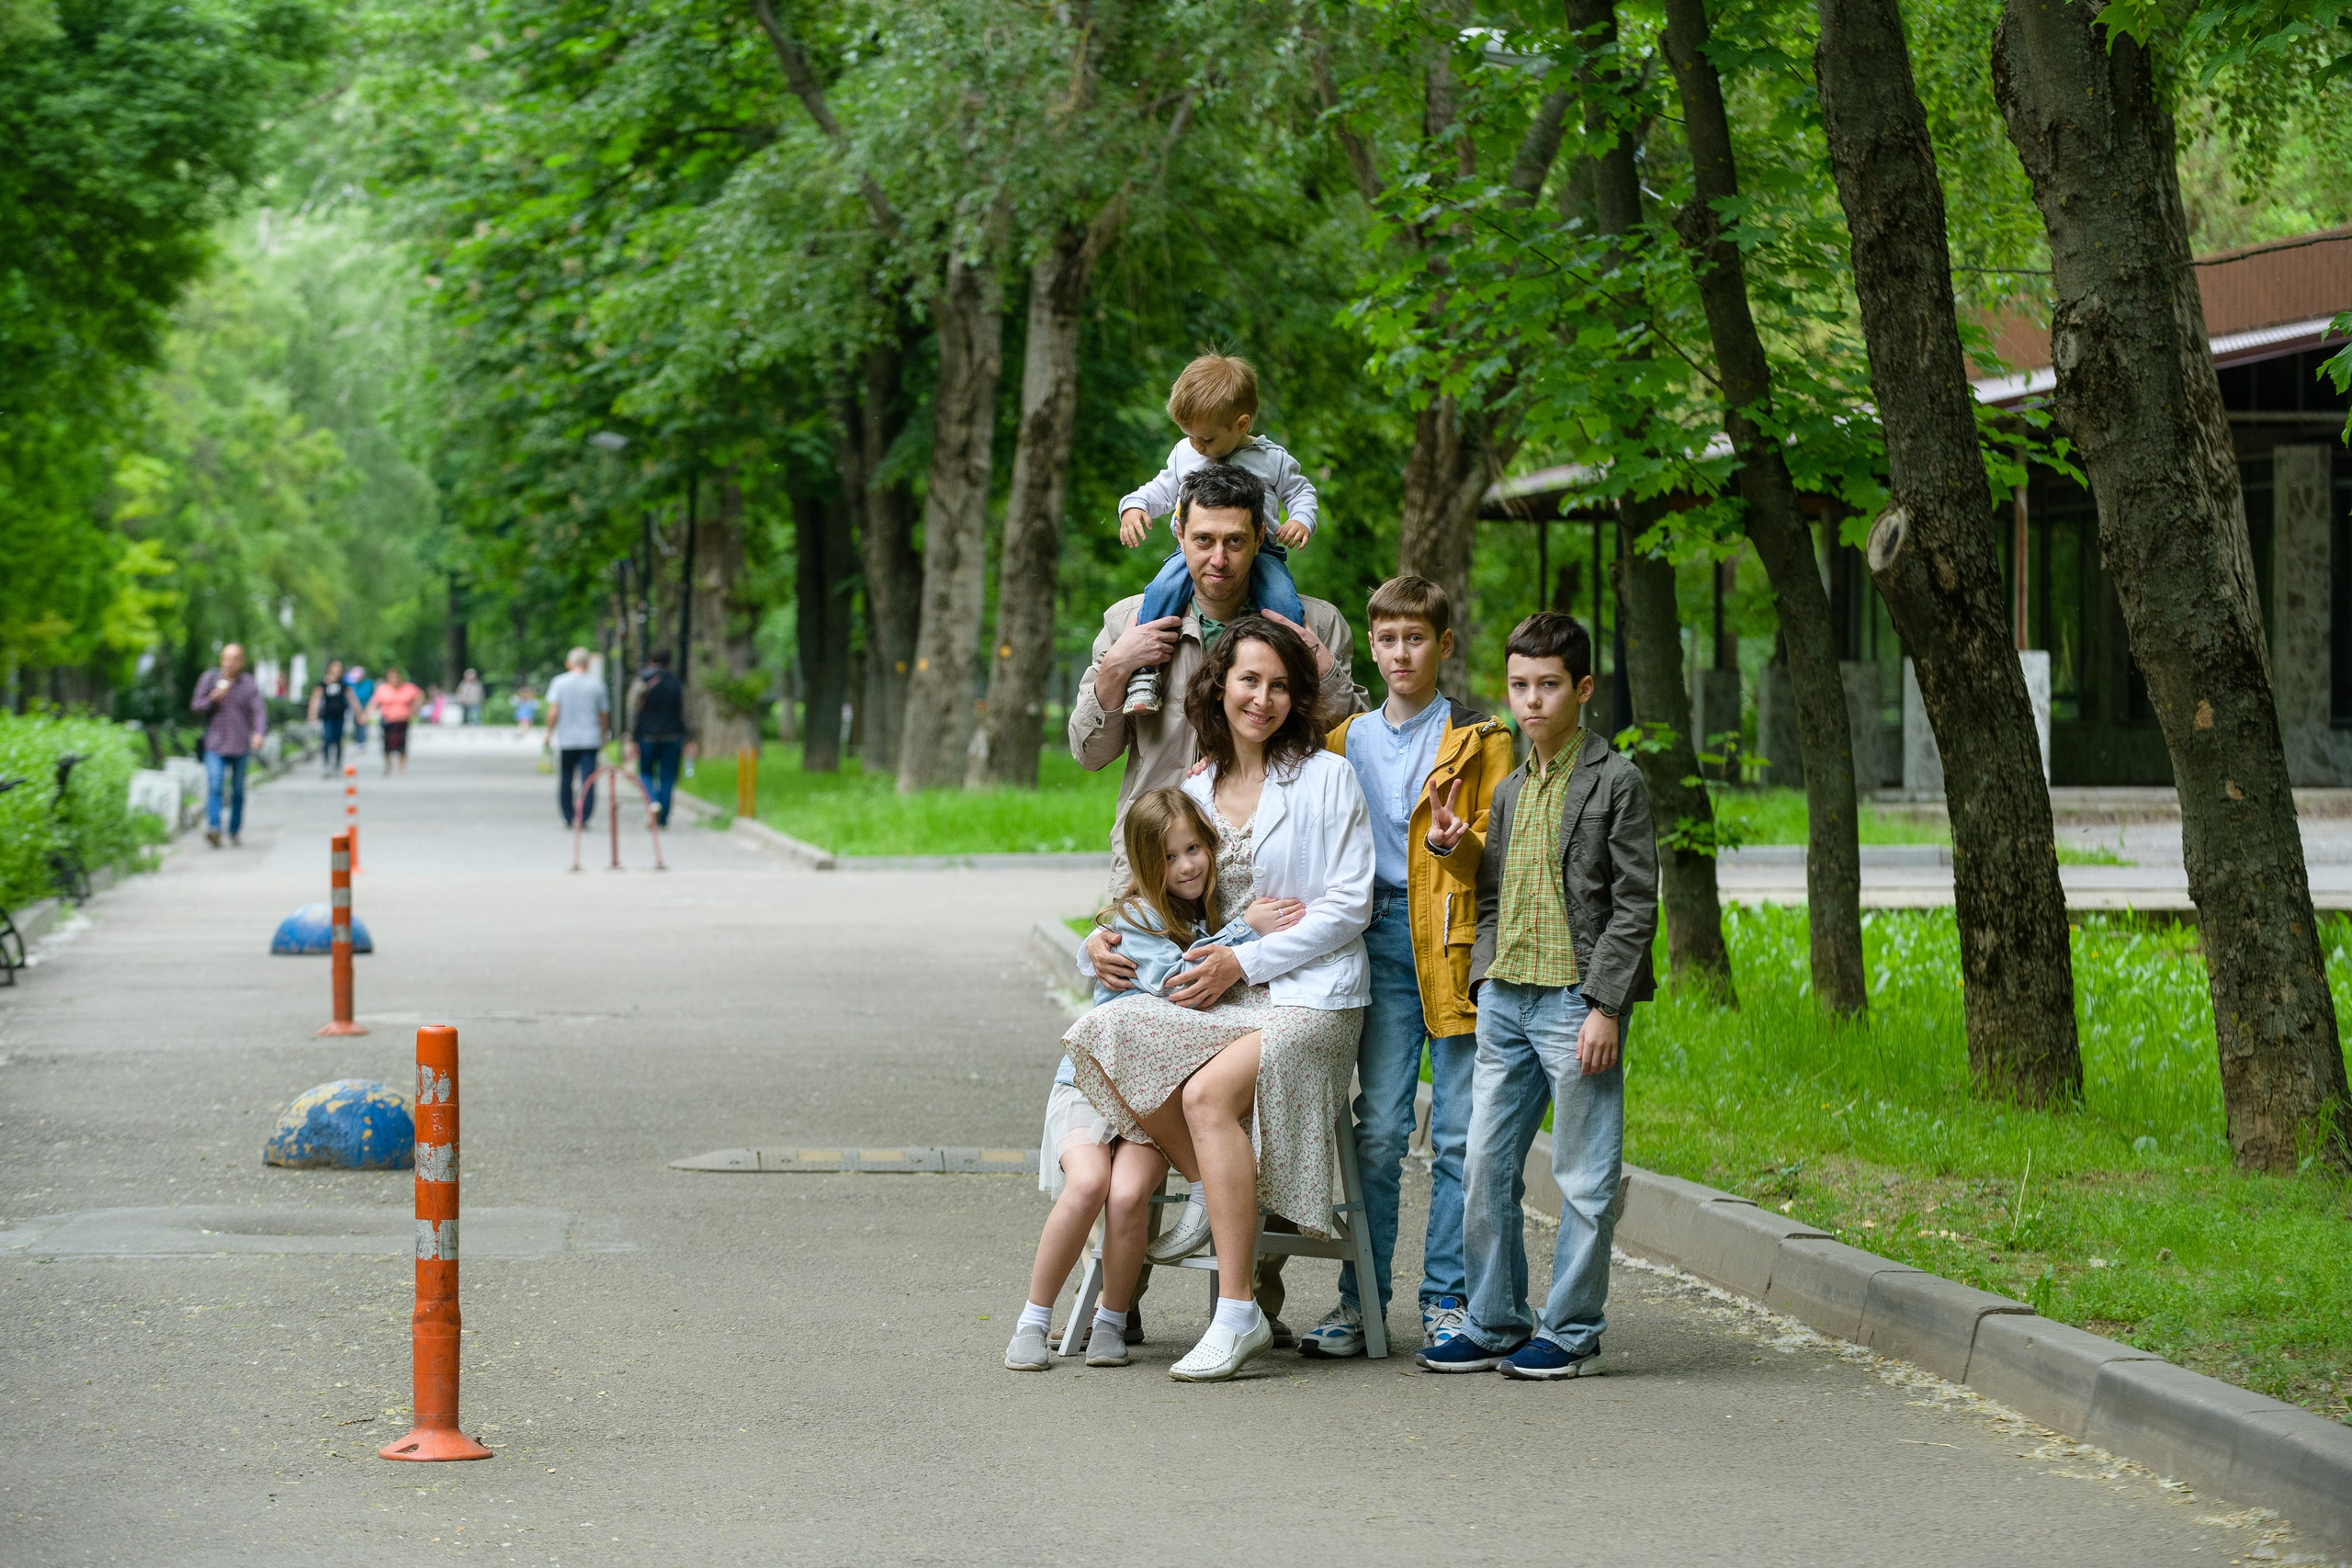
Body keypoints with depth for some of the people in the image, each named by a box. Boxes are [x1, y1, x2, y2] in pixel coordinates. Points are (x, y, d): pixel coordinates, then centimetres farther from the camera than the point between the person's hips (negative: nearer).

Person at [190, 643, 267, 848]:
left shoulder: (248, 683, 2)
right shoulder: (209, 678, 4)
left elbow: (259, 710, -7)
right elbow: (195, 706, 6)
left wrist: (259, 733, -25)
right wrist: (212, 699, -14)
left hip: (240, 746, 1)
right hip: (215, 746, -1)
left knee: (238, 790, 9)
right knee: (215, 787, -16)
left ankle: (235, 830, 22)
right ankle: (213, 828, -28)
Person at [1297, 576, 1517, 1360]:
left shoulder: (1479, 738, 5)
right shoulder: (1346, 741, 15)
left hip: (1460, 938, -2)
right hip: (1381, 936, 2)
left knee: (1460, 1132, -1)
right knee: (1378, 1127, -1)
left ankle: (1447, 1301, 6)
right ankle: (1360, 1300, 5)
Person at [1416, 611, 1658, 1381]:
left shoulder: (1615, 781, -4)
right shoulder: (1508, 790, 16)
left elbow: (1635, 906, -8)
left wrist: (1605, 1006, -13)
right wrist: (1470, 915, 6)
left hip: (1576, 999, -7)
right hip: (1504, 999, 7)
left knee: (1583, 1177, 0)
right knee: (1486, 1169, 7)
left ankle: (1570, 1332, 6)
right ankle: (1494, 1323, 16)